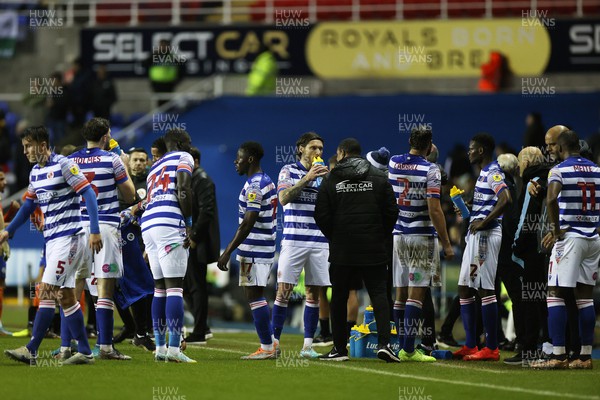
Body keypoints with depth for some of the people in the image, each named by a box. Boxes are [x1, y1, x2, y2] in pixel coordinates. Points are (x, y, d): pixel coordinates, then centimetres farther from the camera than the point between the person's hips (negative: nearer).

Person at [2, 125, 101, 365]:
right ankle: (85, 352, 8)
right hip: (52, 239, 9)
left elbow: (89, 194, -14)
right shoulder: (35, 172, 14)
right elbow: (29, 205, 26)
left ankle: (31, 350, -14)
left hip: (69, 236, -9)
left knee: (47, 291, -13)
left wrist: (94, 230, -20)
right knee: (66, 297, 6)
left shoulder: (64, 165, -11)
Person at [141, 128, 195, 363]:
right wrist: (189, 224, -8)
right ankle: (174, 348, -17)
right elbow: (183, 191, -9)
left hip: (148, 224, 8)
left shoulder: (155, 168, 29)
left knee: (160, 288, 12)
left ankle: (160, 348, 10)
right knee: (175, 287, -10)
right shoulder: (183, 158, 7)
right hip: (169, 224, -8)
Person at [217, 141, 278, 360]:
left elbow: (247, 224, -22)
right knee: (257, 296, 16)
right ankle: (270, 343, 17)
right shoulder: (267, 182, 14)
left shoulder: (254, 186, -17)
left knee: (254, 296, -5)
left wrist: (228, 252, -21)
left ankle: (267, 348, -4)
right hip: (265, 246, 10)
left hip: (254, 250, -10)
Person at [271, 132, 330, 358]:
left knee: (314, 293, 2)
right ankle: (274, 342, -4)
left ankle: (308, 345, 5)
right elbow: (284, 198, -12)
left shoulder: (323, 174, 13)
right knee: (284, 290, -6)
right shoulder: (289, 171, 3)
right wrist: (307, 178, -19)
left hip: (319, 242, 4)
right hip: (293, 240, -3)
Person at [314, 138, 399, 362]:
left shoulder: (330, 180, 1)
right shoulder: (379, 178, 4)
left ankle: (339, 348, 10)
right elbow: (391, 212, 1)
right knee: (378, 294, 1)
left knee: (339, 298, 9)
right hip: (374, 251, 0)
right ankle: (384, 343, -15)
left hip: (341, 251, 0)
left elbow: (321, 217, -3)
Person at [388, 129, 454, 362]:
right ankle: (408, 350, -9)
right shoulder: (430, 170, -12)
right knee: (416, 294, -6)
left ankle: (402, 347, 12)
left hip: (398, 235, 6)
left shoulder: (393, 163, 3)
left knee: (400, 294, 10)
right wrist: (446, 244, -11)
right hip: (422, 236, -6)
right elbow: (434, 210, -17)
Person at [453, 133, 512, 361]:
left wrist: (484, 222, -22)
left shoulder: (492, 172, -12)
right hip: (475, 236, 11)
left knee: (485, 289, -9)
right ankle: (470, 346, 14)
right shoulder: (484, 173, 19)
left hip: (486, 235, -11)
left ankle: (491, 348, -7)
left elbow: (505, 199, -27)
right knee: (465, 289, 11)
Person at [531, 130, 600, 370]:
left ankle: (558, 355, -9)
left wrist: (555, 229, -14)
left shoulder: (560, 170, -9)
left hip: (570, 236, -6)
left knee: (555, 294, -3)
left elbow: (552, 199, -25)